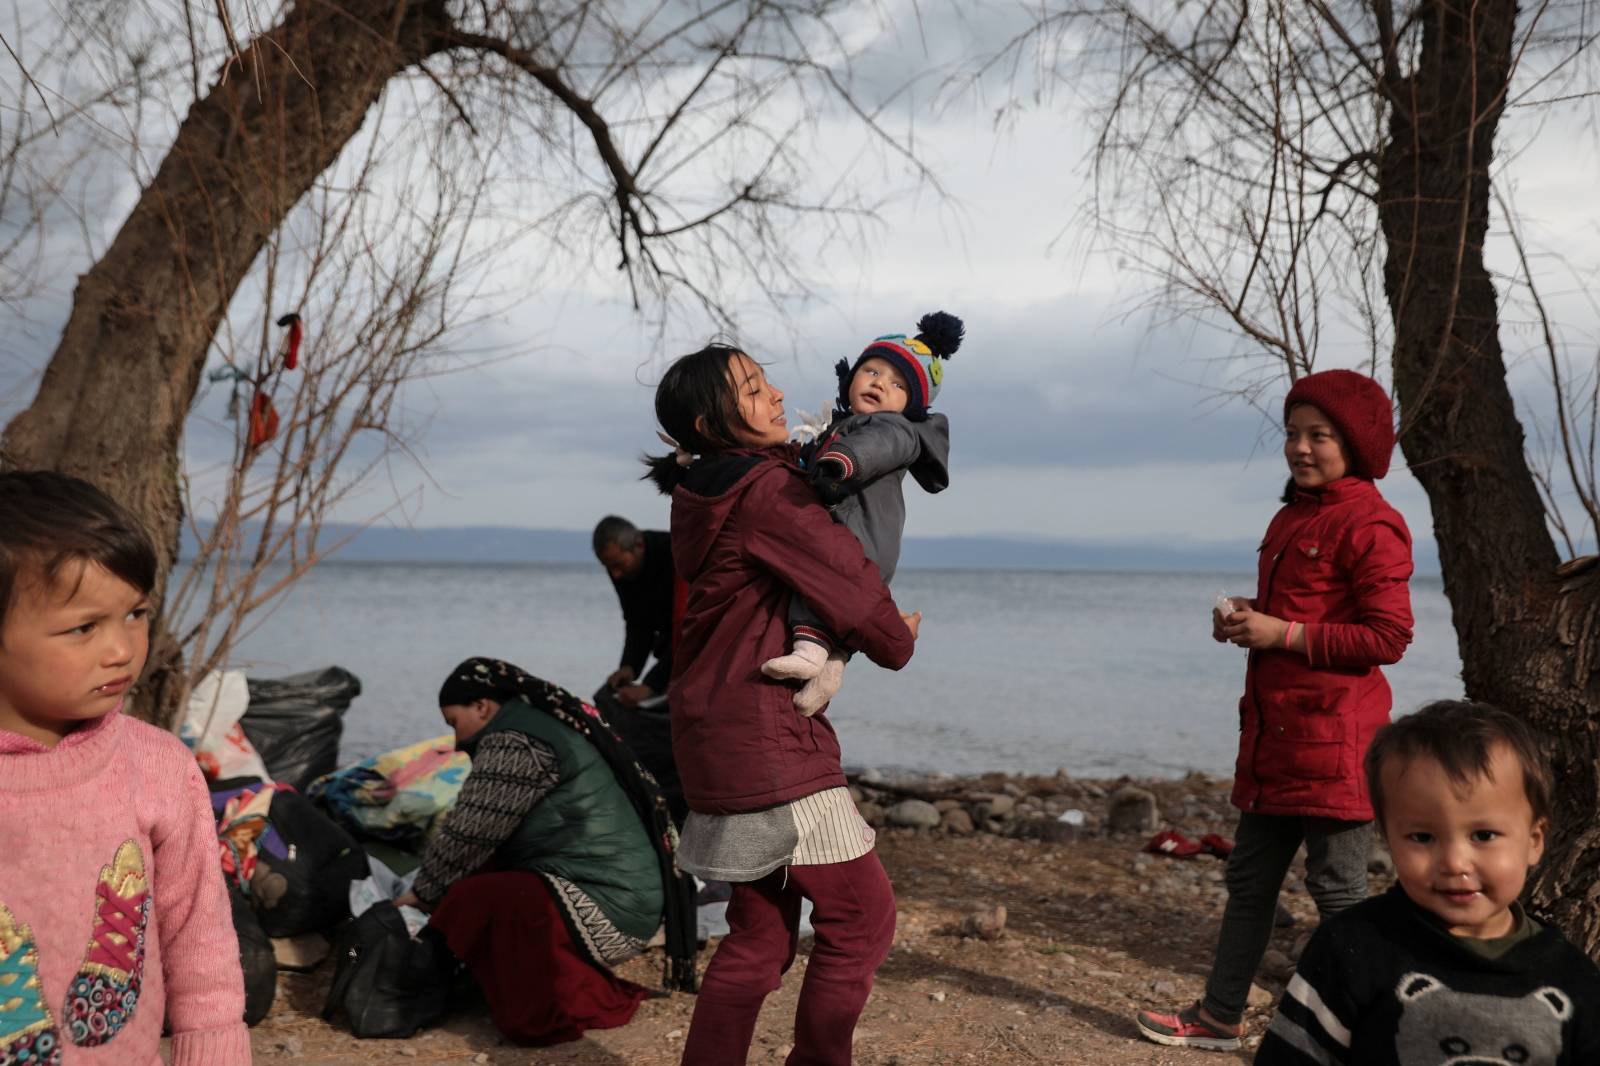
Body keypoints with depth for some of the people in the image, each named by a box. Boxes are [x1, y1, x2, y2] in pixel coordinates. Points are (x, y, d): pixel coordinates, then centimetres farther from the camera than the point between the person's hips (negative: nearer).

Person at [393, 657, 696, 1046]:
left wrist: (423, 892, 7)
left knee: (468, 903, -20)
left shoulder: (514, 743, -13)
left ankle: (575, 1006, -5)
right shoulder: (541, 722, 18)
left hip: (604, 906, -11)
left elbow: (469, 837, -10)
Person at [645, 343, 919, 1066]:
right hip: (766, 734, -9)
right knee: (861, 912, 3)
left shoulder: (701, 496, 12)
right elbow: (849, 583, -14)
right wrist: (898, 639, 6)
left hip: (715, 728, 9)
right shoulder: (769, 491, -15)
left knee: (760, 930, 16)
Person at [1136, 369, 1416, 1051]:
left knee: (1337, 887, 0)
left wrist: (1283, 633, -19)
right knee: (1248, 877, 16)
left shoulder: (1370, 526, -12)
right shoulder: (1292, 515, 17)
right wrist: (1245, 618, 7)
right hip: (1273, 733, 10)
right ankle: (1219, 1018, 27)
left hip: (1331, 743, -9)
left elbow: (1387, 636, -17)